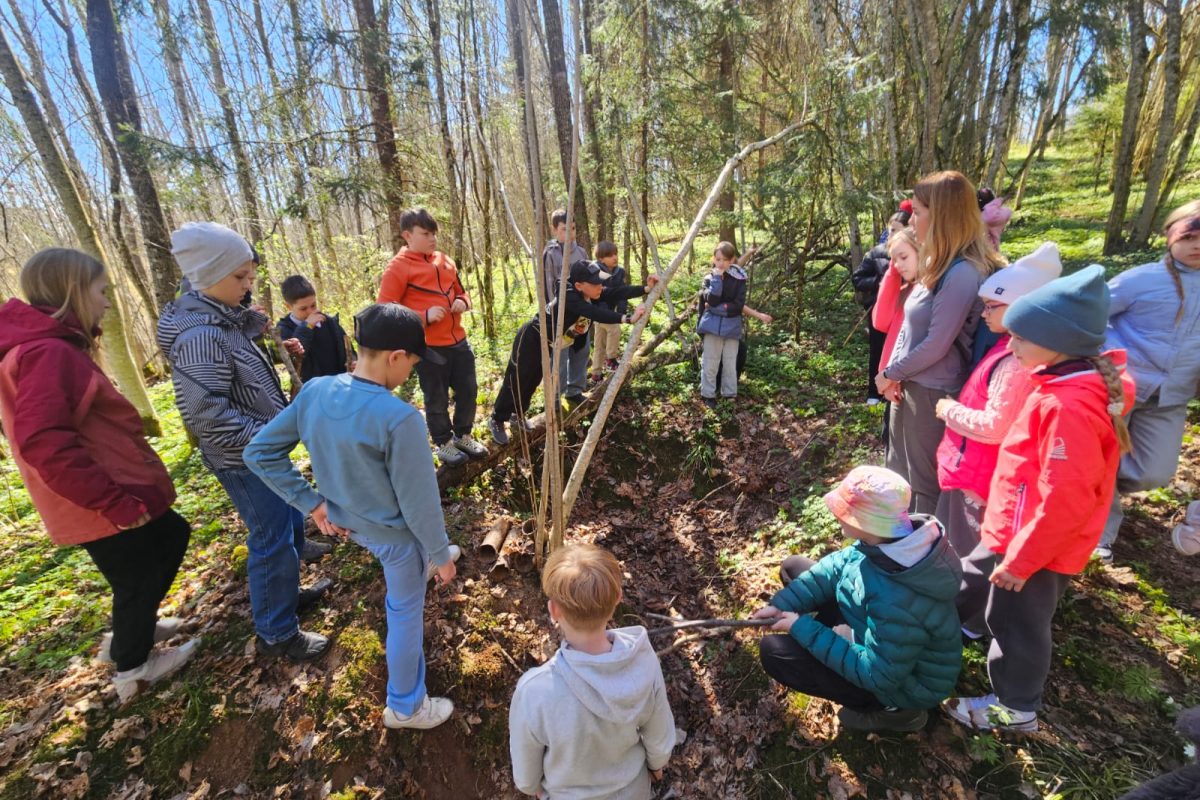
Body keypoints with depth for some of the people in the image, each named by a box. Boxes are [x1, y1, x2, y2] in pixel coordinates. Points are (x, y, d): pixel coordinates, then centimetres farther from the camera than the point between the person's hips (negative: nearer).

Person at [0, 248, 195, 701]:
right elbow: (45, 445, -29)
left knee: (173, 536, 25)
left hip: (116, 496, 10)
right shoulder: (46, 352, -23)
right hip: (104, 509, -10)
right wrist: (117, 504, -26)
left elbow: (85, 429, 14)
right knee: (137, 580, 10)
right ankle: (132, 669, 34)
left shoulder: (56, 346, 9)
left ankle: (129, 633, 41)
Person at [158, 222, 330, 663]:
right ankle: (276, 634, 20)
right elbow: (207, 415, -28)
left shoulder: (224, 319, 6)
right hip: (243, 459, -9)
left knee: (291, 524, 22)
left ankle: (285, 592, 44)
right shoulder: (200, 336, -24)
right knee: (273, 541, 2)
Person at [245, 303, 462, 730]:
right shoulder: (399, 418, -35)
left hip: (346, 521, 7)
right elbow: (420, 501, -25)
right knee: (406, 614, 16)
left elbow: (259, 452, -5)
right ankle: (405, 707, 37)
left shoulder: (314, 392, -15)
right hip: (394, 534, -7)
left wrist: (311, 502, 0)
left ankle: (425, 557, 68)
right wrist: (440, 555, -9)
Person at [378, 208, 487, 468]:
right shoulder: (398, 268, -9)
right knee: (437, 399, 7)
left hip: (459, 341, 6)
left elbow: (460, 291, 24)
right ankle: (443, 443, 28)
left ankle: (463, 435, 36)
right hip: (428, 348, -6)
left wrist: (463, 302, 0)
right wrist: (425, 316, -22)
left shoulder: (444, 260, 11)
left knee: (468, 390, 15)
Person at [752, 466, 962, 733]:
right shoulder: (897, 537, -18)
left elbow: (876, 674, -30)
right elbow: (837, 566, -5)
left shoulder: (898, 600, -42)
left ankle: (891, 708, 2)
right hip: (879, 639, 7)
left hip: (902, 683, -7)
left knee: (773, 651, -13)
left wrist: (803, 629, -24)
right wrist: (782, 604, -11)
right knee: (793, 567, 4)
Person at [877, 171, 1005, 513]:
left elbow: (936, 346, -21)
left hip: (934, 393, -9)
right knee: (900, 469, 23)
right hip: (911, 385, 9)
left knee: (925, 478, 10)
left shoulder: (961, 273, -22)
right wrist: (894, 373, -1)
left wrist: (890, 373, -9)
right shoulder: (938, 264, 7)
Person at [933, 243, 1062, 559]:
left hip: (977, 472, -9)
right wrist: (955, 407, 3)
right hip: (972, 466, 10)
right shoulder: (1010, 347, 5)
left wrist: (949, 410, -14)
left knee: (967, 551, 9)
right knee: (961, 541, 26)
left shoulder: (1016, 362, -25)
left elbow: (995, 428, -26)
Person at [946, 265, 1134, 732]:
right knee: (968, 585, 26)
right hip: (1014, 533, 9)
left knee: (1016, 625, 13)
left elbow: (1064, 501, -29)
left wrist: (1022, 560, -19)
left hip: (1034, 548, -9)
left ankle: (1015, 708, 37)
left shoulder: (1070, 407, -32)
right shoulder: (1067, 384, 0)